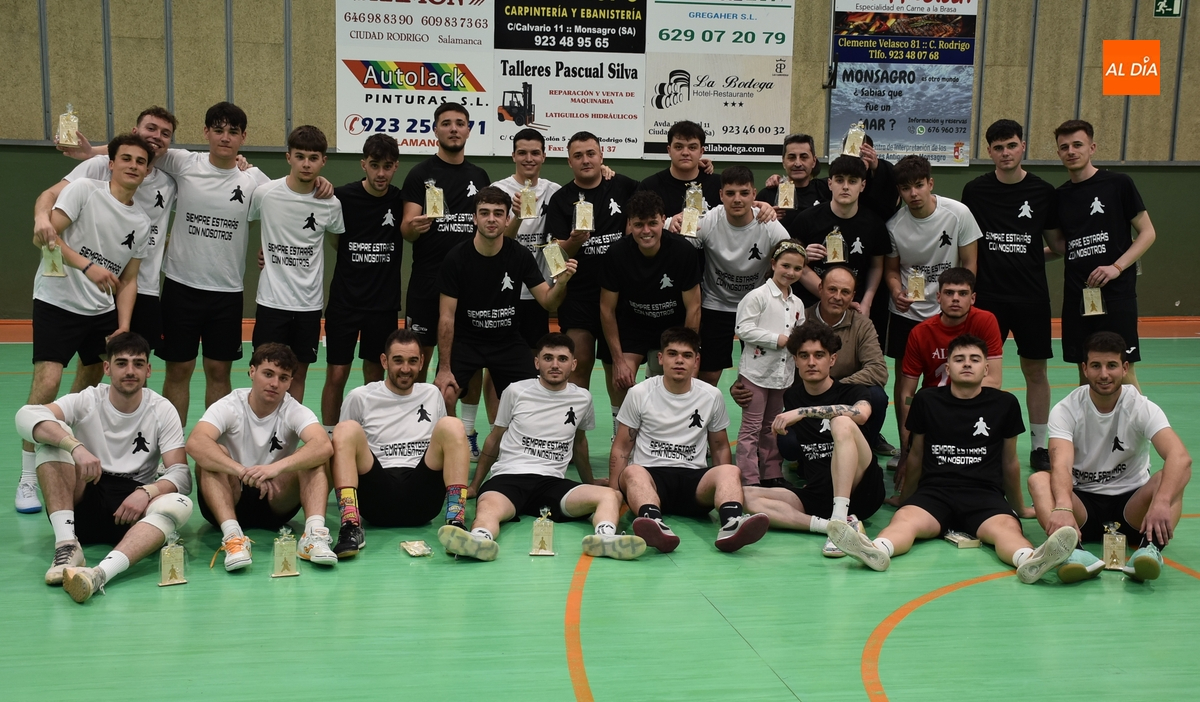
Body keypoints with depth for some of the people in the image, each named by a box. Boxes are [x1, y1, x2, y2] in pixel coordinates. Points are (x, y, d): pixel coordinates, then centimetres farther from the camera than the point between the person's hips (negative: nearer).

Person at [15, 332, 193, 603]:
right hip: (82, 503, 0)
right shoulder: (87, 400, -2)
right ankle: (67, 544, -30)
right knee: (54, 436, -20)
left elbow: (181, 474, -6)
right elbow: (26, 416, -21)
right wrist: (76, 447, -38)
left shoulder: (162, 411, 1)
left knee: (179, 505, -32)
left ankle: (101, 573, -55)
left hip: (132, 507, 0)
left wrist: (146, 492, -28)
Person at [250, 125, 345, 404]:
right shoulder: (265, 194, -7)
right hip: (272, 300, -1)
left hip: (309, 304, 1)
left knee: (299, 372, 10)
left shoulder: (330, 204, -3)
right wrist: (269, 252, 7)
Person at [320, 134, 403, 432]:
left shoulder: (400, 200, -2)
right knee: (336, 374, -1)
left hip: (384, 303, 2)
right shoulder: (343, 196, -7)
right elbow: (335, 241, 4)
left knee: (375, 376, 10)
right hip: (344, 300, -2)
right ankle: (329, 438, 12)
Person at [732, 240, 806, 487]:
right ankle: (749, 480, 2)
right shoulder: (757, 296, -9)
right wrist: (777, 339, -18)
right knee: (751, 428, -1)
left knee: (772, 428, 16)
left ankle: (771, 474, 25)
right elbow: (743, 329, -16)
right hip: (756, 372, -7)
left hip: (783, 373, 7)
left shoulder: (797, 304, 11)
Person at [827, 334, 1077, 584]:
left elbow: (1010, 462, 23)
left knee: (1007, 527, -35)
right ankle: (877, 550, -64)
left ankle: (1029, 560, -65)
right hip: (935, 491, 0)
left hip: (985, 493, 0)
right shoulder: (926, 400, 11)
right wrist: (906, 498, 32)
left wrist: (1019, 506, 31)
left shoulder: (1005, 404, 11)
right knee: (904, 519, -34)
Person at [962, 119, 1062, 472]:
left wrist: (1031, 257, -7)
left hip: (1032, 296, 0)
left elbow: (1058, 245, 10)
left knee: (1035, 369, 6)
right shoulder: (975, 191, 2)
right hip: (988, 295, 0)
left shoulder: (1043, 192, 2)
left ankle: (1039, 445, 16)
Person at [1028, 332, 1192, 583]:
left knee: (1170, 479, -28)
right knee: (1038, 480, -29)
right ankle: (1073, 551, -52)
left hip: (1131, 502, 0)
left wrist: (1162, 502, -48)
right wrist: (1063, 508, -49)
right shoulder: (1066, 410, -9)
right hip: (1083, 502, 0)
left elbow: (1181, 457, -27)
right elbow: (1061, 466, -26)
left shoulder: (1142, 408, -10)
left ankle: (1150, 548, -48)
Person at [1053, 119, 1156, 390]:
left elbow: (1147, 233, -2)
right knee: (1085, 369, 9)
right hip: (1076, 294, 5)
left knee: (1123, 370, -5)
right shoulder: (1061, 195, 11)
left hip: (1116, 293, -4)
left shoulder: (1118, 184, -3)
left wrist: (1117, 267, -15)